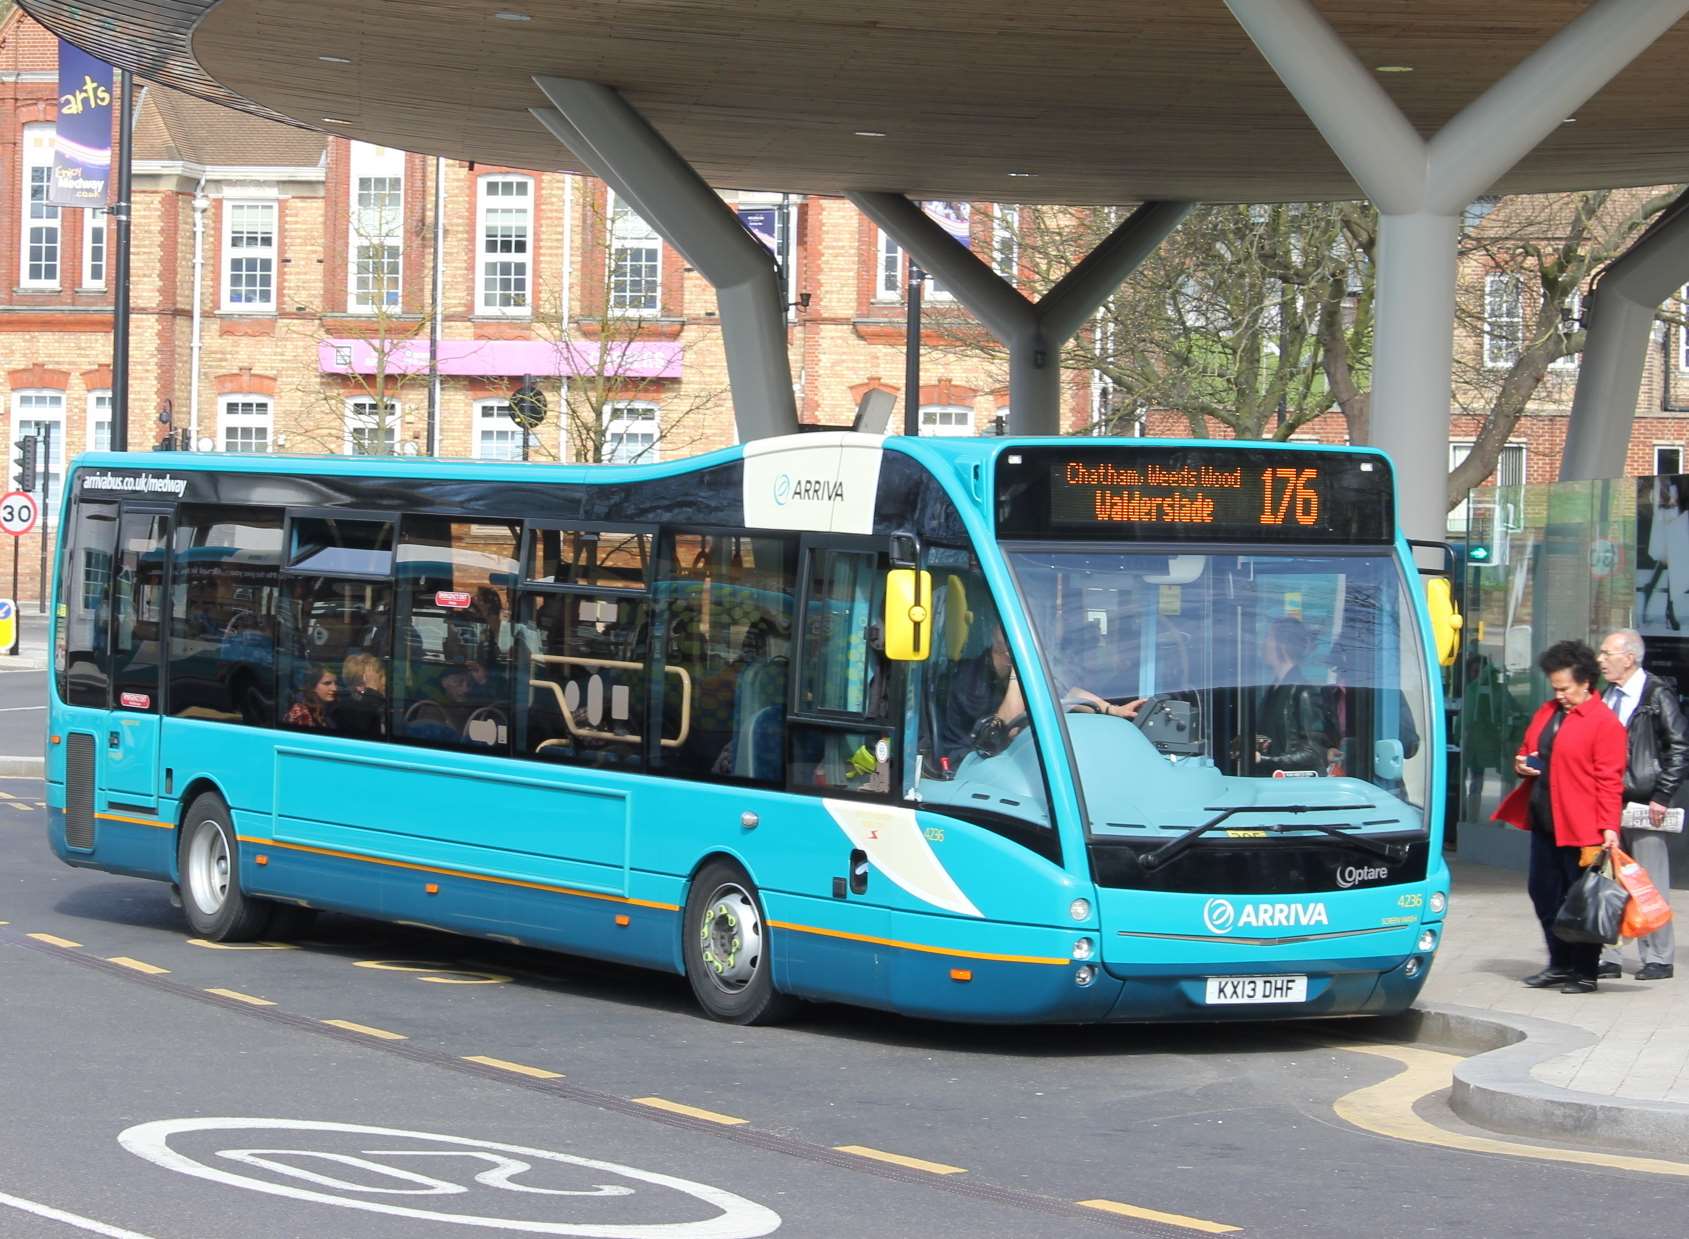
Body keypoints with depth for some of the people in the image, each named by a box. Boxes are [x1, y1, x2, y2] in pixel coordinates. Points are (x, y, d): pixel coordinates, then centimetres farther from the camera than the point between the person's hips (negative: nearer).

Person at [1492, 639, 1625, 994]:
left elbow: (1609, 780, -14)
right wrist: (1521, 763, 2)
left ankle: (1585, 972, 10)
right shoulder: (1546, 712, 13)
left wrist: (1609, 828, -19)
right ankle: (1560, 964, 25)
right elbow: (1527, 750, 26)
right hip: (1543, 822, 8)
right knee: (1544, 893, 12)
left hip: (1580, 829, -8)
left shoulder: (1604, 723, -10)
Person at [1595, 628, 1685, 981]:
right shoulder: (1605, 697, 11)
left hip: (1643, 803, -6)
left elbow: (1680, 747, -9)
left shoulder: (1658, 695, -8)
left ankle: (1658, 958, 9)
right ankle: (1606, 958, 13)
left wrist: (1661, 797, -12)